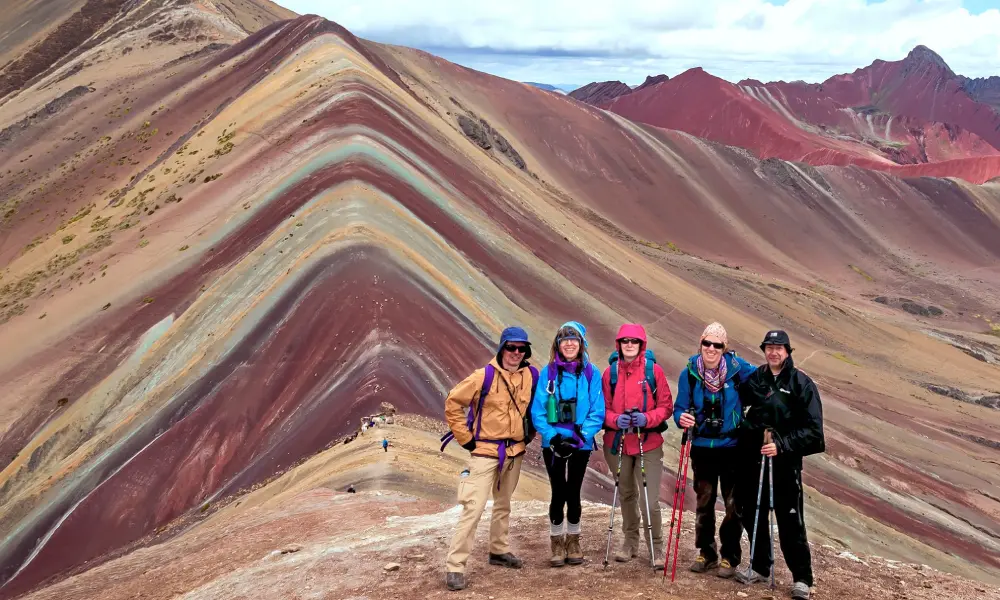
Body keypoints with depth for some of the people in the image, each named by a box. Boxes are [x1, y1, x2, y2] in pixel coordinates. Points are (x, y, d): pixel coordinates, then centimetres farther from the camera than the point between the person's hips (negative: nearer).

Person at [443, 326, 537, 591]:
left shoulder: (531, 376, -1)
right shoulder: (484, 376, -15)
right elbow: (453, 403, -11)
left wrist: (528, 431, 12)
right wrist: (465, 438, -9)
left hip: (515, 452, 5)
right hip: (486, 451, -5)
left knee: (503, 504, 19)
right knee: (473, 507, -11)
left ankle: (498, 550, 36)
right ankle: (455, 566, -8)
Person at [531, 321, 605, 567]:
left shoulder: (591, 373, -4)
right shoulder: (548, 372, -5)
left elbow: (597, 412, -5)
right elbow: (538, 411, -5)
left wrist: (581, 436, -16)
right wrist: (553, 436, -16)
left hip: (581, 445, 0)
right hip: (553, 444, 0)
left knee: (573, 493, 10)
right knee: (558, 493, 3)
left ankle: (573, 542, 28)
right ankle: (557, 543, 20)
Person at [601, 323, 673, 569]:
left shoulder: (654, 370, -4)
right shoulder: (610, 372, 1)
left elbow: (666, 406, -2)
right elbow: (603, 407, 4)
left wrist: (648, 418, -19)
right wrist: (615, 419, -16)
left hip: (648, 443, -3)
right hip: (617, 443, 3)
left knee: (650, 500, -8)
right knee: (626, 495, 16)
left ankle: (656, 548, 7)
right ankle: (630, 542, 32)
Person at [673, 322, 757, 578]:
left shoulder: (737, 367, -9)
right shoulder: (689, 373, -6)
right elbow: (680, 407, -1)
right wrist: (682, 418, -22)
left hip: (732, 448, -1)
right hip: (702, 448, 2)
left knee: (733, 504, 4)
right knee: (704, 503, 13)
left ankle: (730, 556, 18)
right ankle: (706, 552, 28)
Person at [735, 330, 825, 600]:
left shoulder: (802, 384, -5)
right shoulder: (754, 378, 6)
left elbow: (812, 429, -9)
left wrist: (782, 445, -19)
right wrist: (743, 439, 5)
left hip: (785, 461, -4)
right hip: (753, 458, 4)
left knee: (790, 521, -4)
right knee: (752, 515, 11)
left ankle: (802, 578, 7)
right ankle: (760, 567, 28)